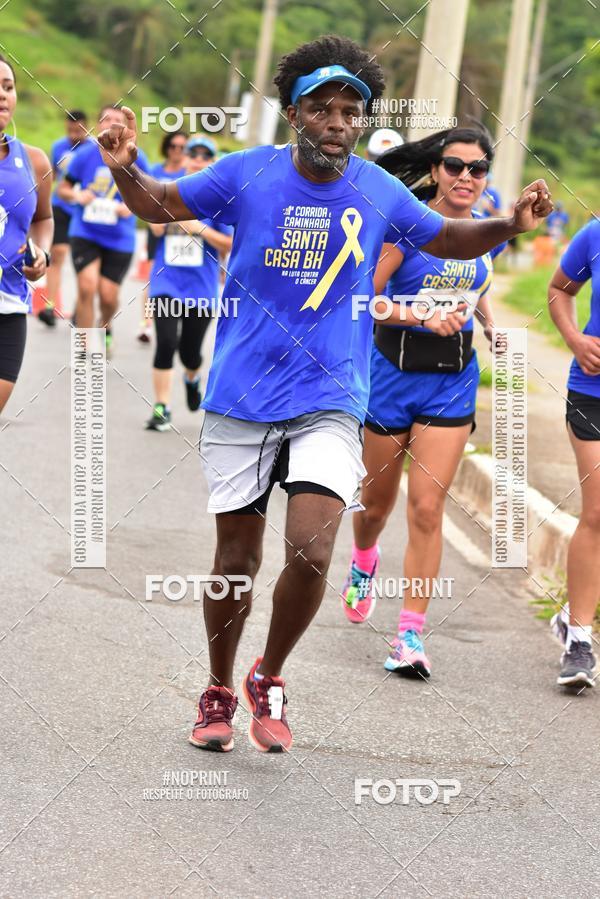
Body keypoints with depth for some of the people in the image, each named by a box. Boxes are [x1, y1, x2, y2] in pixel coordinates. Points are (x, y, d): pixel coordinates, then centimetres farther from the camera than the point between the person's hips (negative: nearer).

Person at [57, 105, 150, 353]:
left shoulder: (135, 158, -5)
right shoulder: (86, 154, -5)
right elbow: (63, 188, 5)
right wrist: (77, 195, -17)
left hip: (119, 237, 1)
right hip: (85, 232, -1)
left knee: (108, 295, 1)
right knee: (87, 286, -18)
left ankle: (105, 326, 38)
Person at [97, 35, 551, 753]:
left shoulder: (380, 193, -1)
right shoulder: (246, 175, -6)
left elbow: (448, 239, 16)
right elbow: (159, 206, 6)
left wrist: (509, 225, -3)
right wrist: (125, 169, -15)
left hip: (329, 402, 0)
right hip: (240, 398, 0)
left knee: (311, 553, -16)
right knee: (237, 560, 8)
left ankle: (269, 679, 10)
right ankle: (219, 692, 31)